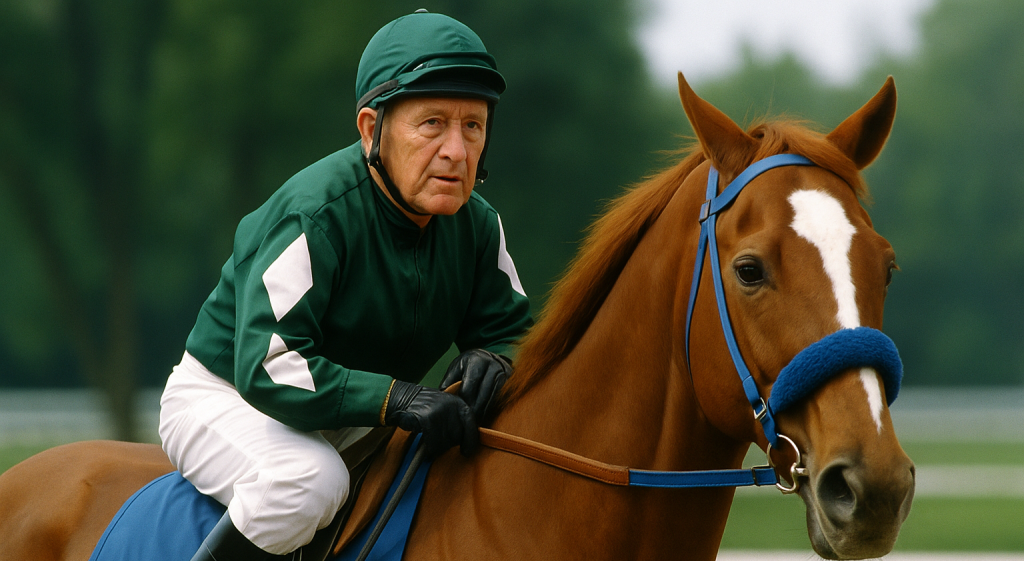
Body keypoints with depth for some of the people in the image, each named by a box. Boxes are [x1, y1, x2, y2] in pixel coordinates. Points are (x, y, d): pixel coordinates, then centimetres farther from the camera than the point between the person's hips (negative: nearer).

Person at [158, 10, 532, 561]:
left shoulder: (477, 225, -6)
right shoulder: (315, 214, -29)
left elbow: (512, 329, 4)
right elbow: (265, 368, -36)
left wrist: (496, 360, -23)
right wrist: (394, 398, -46)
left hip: (352, 422, 7)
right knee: (311, 477, -39)